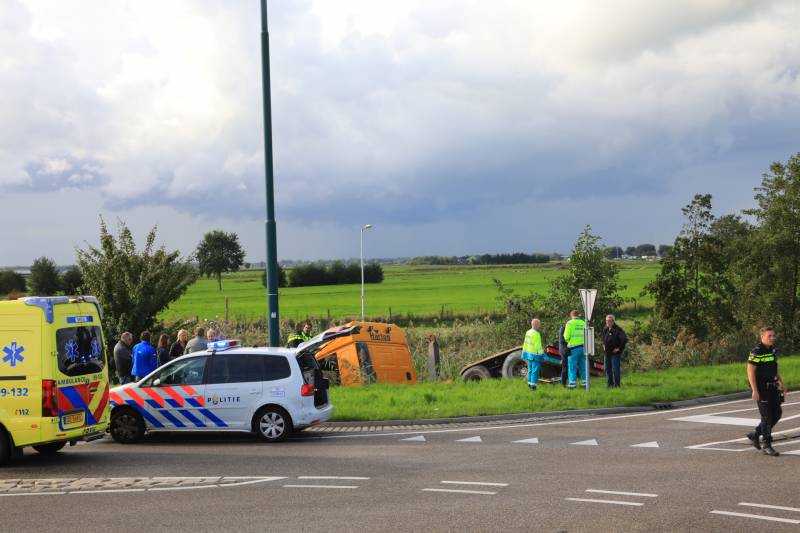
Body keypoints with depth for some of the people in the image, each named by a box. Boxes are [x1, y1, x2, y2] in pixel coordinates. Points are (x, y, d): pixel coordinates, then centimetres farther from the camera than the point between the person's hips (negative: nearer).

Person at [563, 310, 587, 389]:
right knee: (582, 365, 12)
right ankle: (585, 381, 14)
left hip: (573, 347, -5)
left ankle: (572, 383, -2)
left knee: (572, 366, 0)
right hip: (583, 347, 5)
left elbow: (566, 336, -8)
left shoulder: (570, 323, -5)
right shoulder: (583, 323, 9)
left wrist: (568, 341, 11)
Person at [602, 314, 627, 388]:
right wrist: (604, 345, 20)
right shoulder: (605, 329, 7)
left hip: (615, 353, -8)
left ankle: (616, 384, 3)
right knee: (607, 369, 13)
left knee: (615, 369, -5)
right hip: (607, 353, 8)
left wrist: (619, 348, -17)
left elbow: (625, 340, -23)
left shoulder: (617, 330, -17)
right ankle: (610, 384, 22)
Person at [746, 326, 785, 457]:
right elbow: (750, 371, -18)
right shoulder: (756, 352, -16)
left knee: (777, 413, 8)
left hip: (771, 386, 8)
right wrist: (754, 391, -22)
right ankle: (767, 445, 5)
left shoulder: (773, 350, 10)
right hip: (760, 387, -8)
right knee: (767, 416, -5)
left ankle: (755, 434, 21)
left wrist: (781, 382, 15)